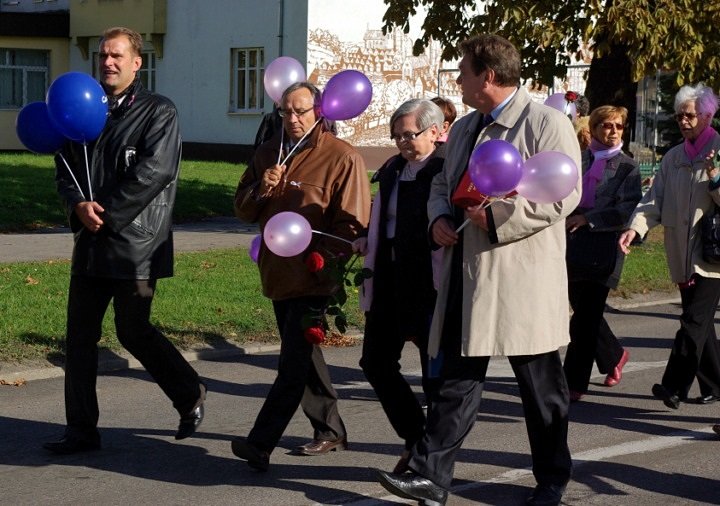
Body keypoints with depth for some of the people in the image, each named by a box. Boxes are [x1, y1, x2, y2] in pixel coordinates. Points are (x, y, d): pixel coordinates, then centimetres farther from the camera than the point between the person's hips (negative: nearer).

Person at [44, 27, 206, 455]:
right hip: (91, 243, 6)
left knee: (133, 331, 1)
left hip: (135, 243, -6)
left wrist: (108, 214, -16)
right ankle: (82, 430, 12)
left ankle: (191, 395, 25)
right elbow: (66, 167, 10)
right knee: (80, 335, 4)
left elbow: (154, 171, -16)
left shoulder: (159, 112, -4)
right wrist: (79, 205, -11)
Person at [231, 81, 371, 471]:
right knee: (302, 356, 15)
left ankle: (261, 444, -15)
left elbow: (353, 223, -10)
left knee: (294, 362, -10)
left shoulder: (342, 157, -8)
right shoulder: (268, 153, 12)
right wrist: (261, 188, -6)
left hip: (314, 277, -8)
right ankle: (330, 431, 28)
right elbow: (243, 210, 14)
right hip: (279, 274, 8)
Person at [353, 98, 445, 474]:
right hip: (389, 281, 8)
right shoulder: (390, 171, 12)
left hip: (429, 285, -8)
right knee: (376, 362, 10)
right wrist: (360, 244, 5)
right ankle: (417, 439, 25)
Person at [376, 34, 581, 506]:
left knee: (541, 386, 6)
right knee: (456, 377, 4)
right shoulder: (463, 129, 17)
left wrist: (497, 217, -21)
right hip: (467, 278, 7)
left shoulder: (547, 123, -9)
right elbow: (442, 183, 28)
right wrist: (440, 218, 5)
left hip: (524, 280, -7)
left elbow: (565, 193, -17)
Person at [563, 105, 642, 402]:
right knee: (584, 312, 11)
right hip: (573, 245, 4)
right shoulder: (578, 159, 11)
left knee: (585, 318, -6)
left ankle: (574, 383, 0)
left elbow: (627, 210, -7)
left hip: (604, 248, -4)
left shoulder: (627, 167, 3)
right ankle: (613, 356, 36)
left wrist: (587, 218, -12)